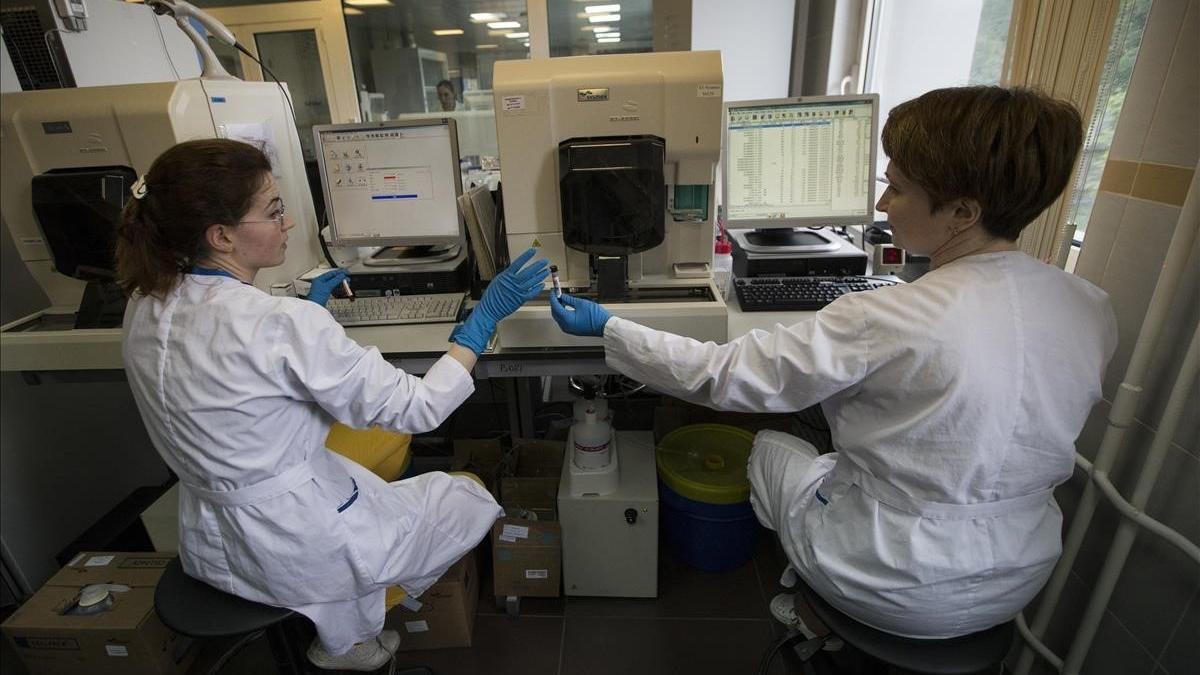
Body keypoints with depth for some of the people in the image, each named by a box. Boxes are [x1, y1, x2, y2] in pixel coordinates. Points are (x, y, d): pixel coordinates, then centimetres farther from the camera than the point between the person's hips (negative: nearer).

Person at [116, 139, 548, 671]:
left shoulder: (144, 308, -5)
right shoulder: (283, 325, -30)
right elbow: (416, 409, -23)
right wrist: (485, 315, -18)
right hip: (299, 549, -7)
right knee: (470, 498, 13)